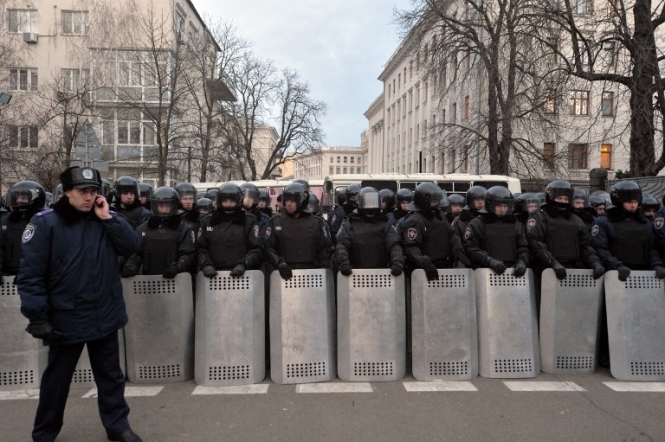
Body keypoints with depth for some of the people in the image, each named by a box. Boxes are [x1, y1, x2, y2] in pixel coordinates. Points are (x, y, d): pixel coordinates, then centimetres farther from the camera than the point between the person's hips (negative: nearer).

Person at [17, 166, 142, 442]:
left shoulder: (105, 220, 4)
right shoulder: (45, 222, -10)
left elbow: (132, 247, -6)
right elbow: (31, 273, -12)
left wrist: (108, 217, -13)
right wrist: (37, 316, -16)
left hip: (106, 315, 4)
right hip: (66, 318, -3)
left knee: (111, 376, 15)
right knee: (57, 380, 15)